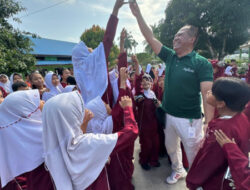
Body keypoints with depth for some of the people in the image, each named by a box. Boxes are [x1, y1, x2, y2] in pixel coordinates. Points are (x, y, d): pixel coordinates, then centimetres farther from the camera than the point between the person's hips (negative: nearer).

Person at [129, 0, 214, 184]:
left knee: (195, 155, 8)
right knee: (171, 148, 24)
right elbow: (151, 38, 2)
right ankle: (178, 170, 50)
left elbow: (208, 95, -16)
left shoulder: (202, 63, -12)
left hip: (189, 119, -6)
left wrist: (208, 124, -21)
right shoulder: (170, 56, 3)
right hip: (168, 115, 6)